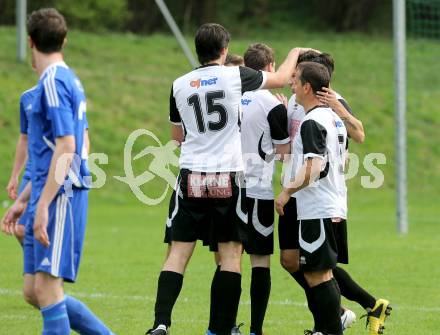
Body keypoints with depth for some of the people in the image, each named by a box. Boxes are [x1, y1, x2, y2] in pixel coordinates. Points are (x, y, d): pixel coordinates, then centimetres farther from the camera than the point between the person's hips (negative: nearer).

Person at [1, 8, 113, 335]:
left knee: (46, 286, -11)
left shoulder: (53, 81, -12)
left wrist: (43, 205, -21)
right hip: (50, 196, 9)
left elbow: (66, 147, -19)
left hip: (61, 197, -9)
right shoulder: (67, 79, 18)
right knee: (34, 289, 9)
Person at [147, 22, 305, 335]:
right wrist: (294, 53, 33)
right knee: (230, 254, 5)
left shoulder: (180, 85, 5)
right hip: (228, 177, -2)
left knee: (178, 253, 1)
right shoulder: (236, 76, -3)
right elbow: (280, 78, 14)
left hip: (190, 177, 2)